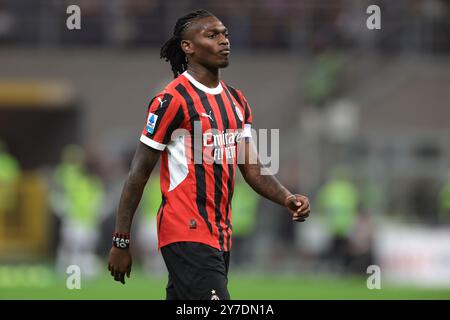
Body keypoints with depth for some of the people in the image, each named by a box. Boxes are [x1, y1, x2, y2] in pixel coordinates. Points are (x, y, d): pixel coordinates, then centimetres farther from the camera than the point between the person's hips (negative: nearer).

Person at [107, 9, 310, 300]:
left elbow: (252, 168, 13)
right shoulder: (173, 100, -9)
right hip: (187, 235, -8)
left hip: (221, 237, 8)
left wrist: (287, 198, -7)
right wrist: (121, 242, -8)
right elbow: (139, 174, -7)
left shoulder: (237, 101, 15)